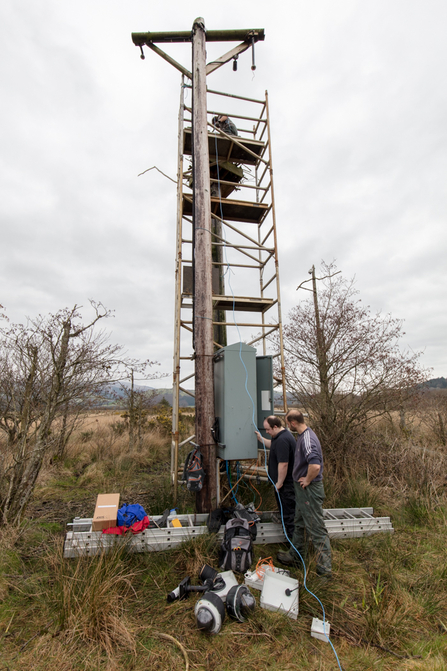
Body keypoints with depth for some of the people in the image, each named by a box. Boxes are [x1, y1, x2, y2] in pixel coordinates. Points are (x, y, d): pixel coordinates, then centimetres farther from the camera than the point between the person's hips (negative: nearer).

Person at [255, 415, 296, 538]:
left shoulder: (282, 440, -28)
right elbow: (273, 445, 27)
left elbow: (283, 464, -29)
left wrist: (279, 482, -20)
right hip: (287, 482, 11)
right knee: (285, 509, 22)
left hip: (285, 483, -11)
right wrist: (260, 439, 16)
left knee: (288, 511, 1)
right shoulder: (283, 435, 6)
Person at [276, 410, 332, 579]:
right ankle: (295, 556, 39)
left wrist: (307, 480, -22)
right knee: (300, 524, 23)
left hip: (310, 489, -10)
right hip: (302, 489, 11)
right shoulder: (303, 435, 6)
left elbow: (315, 465, -39)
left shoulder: (307, 439, -27)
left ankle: (324, 568, 15)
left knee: (316, 529, 2)